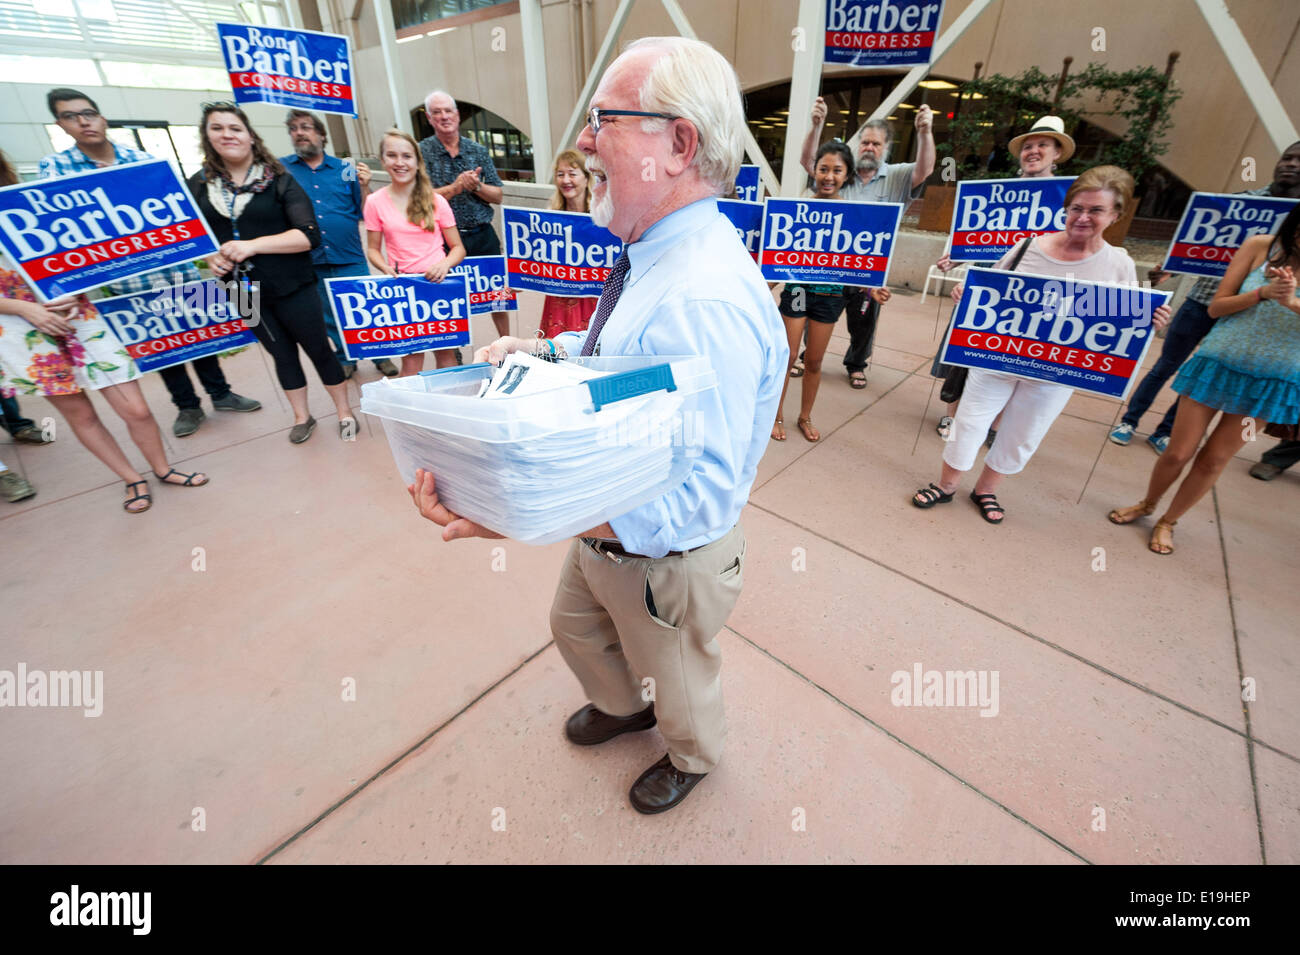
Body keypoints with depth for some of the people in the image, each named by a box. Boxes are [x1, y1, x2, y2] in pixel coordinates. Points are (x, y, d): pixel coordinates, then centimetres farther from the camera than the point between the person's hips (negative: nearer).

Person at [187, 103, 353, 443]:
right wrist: (209, 258, -9)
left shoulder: (278, 180, -5)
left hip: (292, 287, -4)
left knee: (318, 349, 4)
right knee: (282, 354, 15)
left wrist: (254, 245, -20)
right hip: (244, 292, 4)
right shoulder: (198, 186, 6)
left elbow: (310, 235, -14)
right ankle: (301, 417, 29)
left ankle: (344, 412, 20)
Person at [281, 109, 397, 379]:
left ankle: (382, 356, 19)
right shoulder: (280, 168, 6)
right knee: (330, 317, 12)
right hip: (309, 263, 1)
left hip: (350, 259, -1)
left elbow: (365, 213, 3)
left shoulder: (345, 169, 5)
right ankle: (345, 359, 28)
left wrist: (364, 185, -11)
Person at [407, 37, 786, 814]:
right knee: (577, 628, 32)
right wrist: (547, 349, 1)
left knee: (678, 676, 23)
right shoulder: (655, 257, -1)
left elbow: (697, 498, -38)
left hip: (667, 558, -9)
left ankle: (695, 758, 60)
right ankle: (622, 707, 65)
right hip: (606, 526, 9)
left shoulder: (704, 303, -35)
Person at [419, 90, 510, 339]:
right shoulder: (421, 152, 0)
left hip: (483, 236, 3)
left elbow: (498, 196, 6)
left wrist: (476, 186, -13)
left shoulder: (479, 151, 8)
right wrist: (456, 187, -19)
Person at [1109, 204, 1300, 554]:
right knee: (1179, 453, 4)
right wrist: (1262, 293, -22)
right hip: (1218, 365, -1)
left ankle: (1167, 522, 24)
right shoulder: (1260, 246, -6)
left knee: (1213, 460, 7)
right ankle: (1147, 504, 30)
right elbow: (1215, 307, -6)